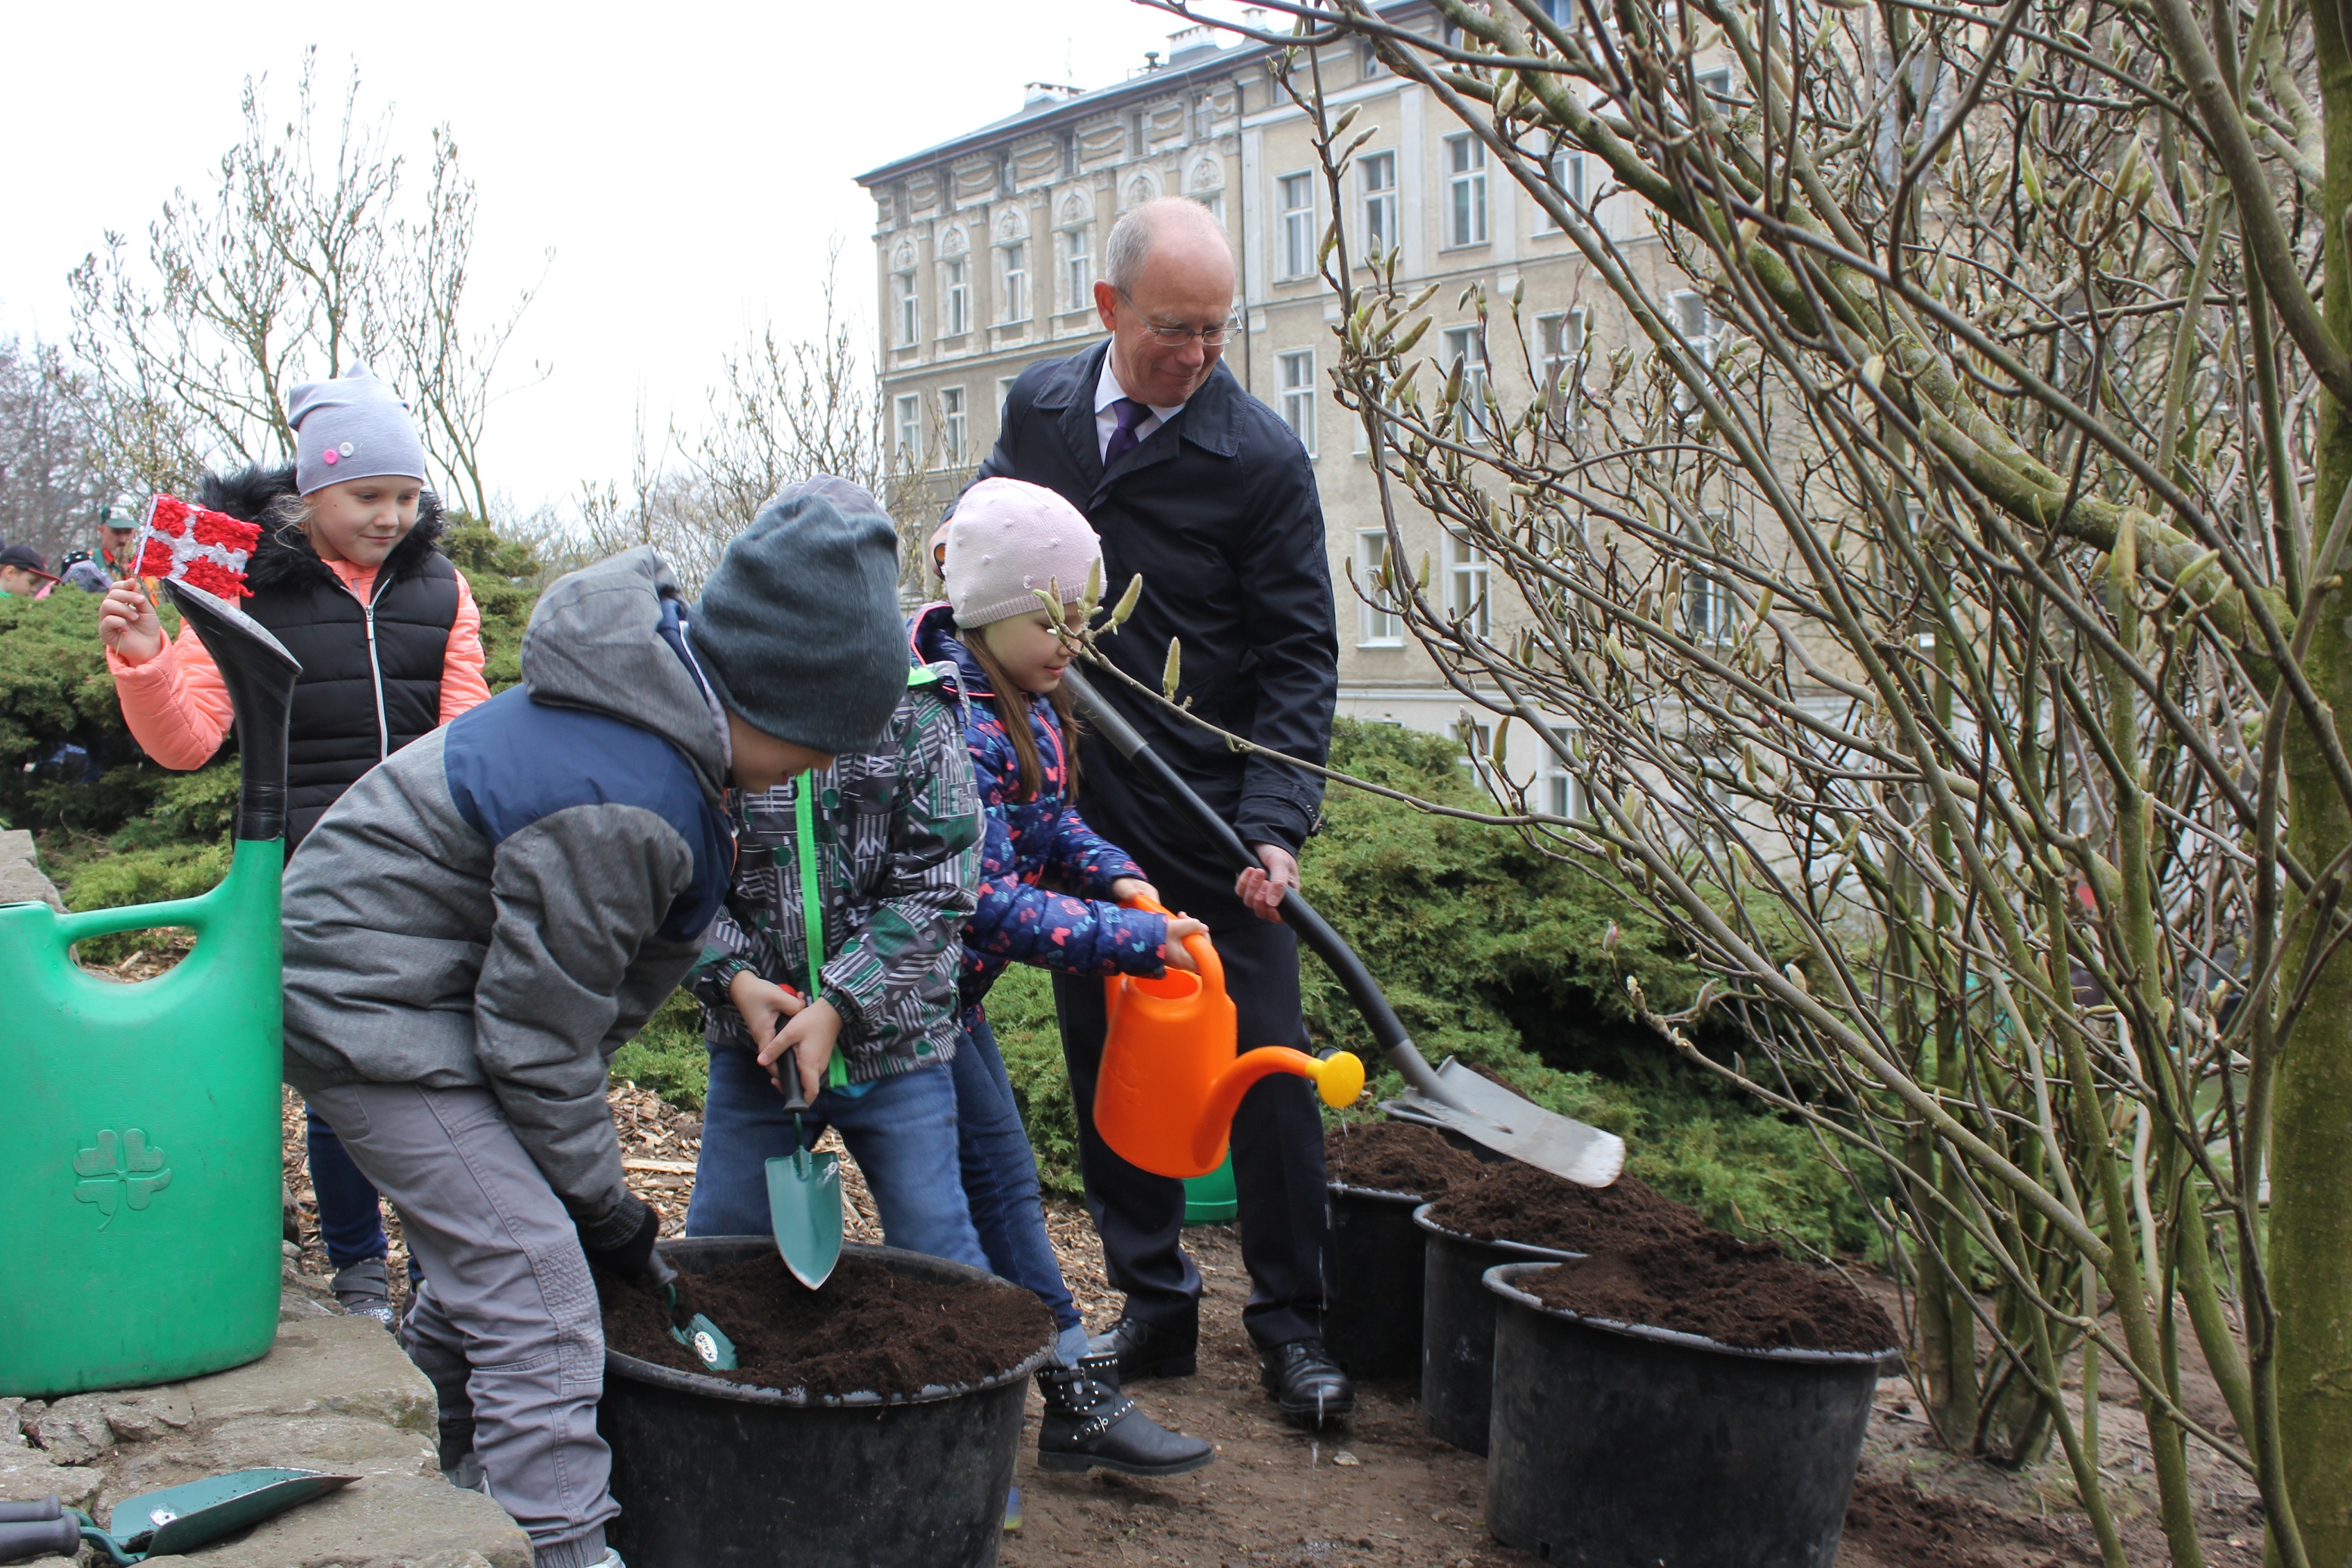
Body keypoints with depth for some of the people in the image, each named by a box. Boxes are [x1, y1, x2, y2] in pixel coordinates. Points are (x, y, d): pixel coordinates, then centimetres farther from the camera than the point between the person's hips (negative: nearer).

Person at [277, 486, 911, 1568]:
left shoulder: (660, 703, -4)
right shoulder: (619, 806, -33)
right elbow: (539, 1034, -24)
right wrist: (604, 1208, -12)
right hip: (374, 1010, -10)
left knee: (479, 1253, 24)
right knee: (538, 1295, -13)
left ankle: (466, 1480, 44)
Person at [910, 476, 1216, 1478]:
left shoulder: (1021, 705, 4)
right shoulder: (955, 727, -27)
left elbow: (1048, 821, 14)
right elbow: (989, 899, -30)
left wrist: (1112, 874, -7)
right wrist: (1136, 942, -28)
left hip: (947, 987, 10)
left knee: (992, 1172, 14)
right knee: (998, 1175, -4)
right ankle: (1078, 1400, 7)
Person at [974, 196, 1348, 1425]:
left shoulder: (1261, 458, -9)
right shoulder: (1037, 407, 4)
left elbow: (1299, 657, -9)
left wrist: (1273, 825, -21)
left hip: (1211, 812, -4)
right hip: (1075, 806, 4)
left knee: (1265, 1063, 0)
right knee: (1105, 1058, 10)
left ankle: (1291, 1321, 15)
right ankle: (1153, 1301, 24)